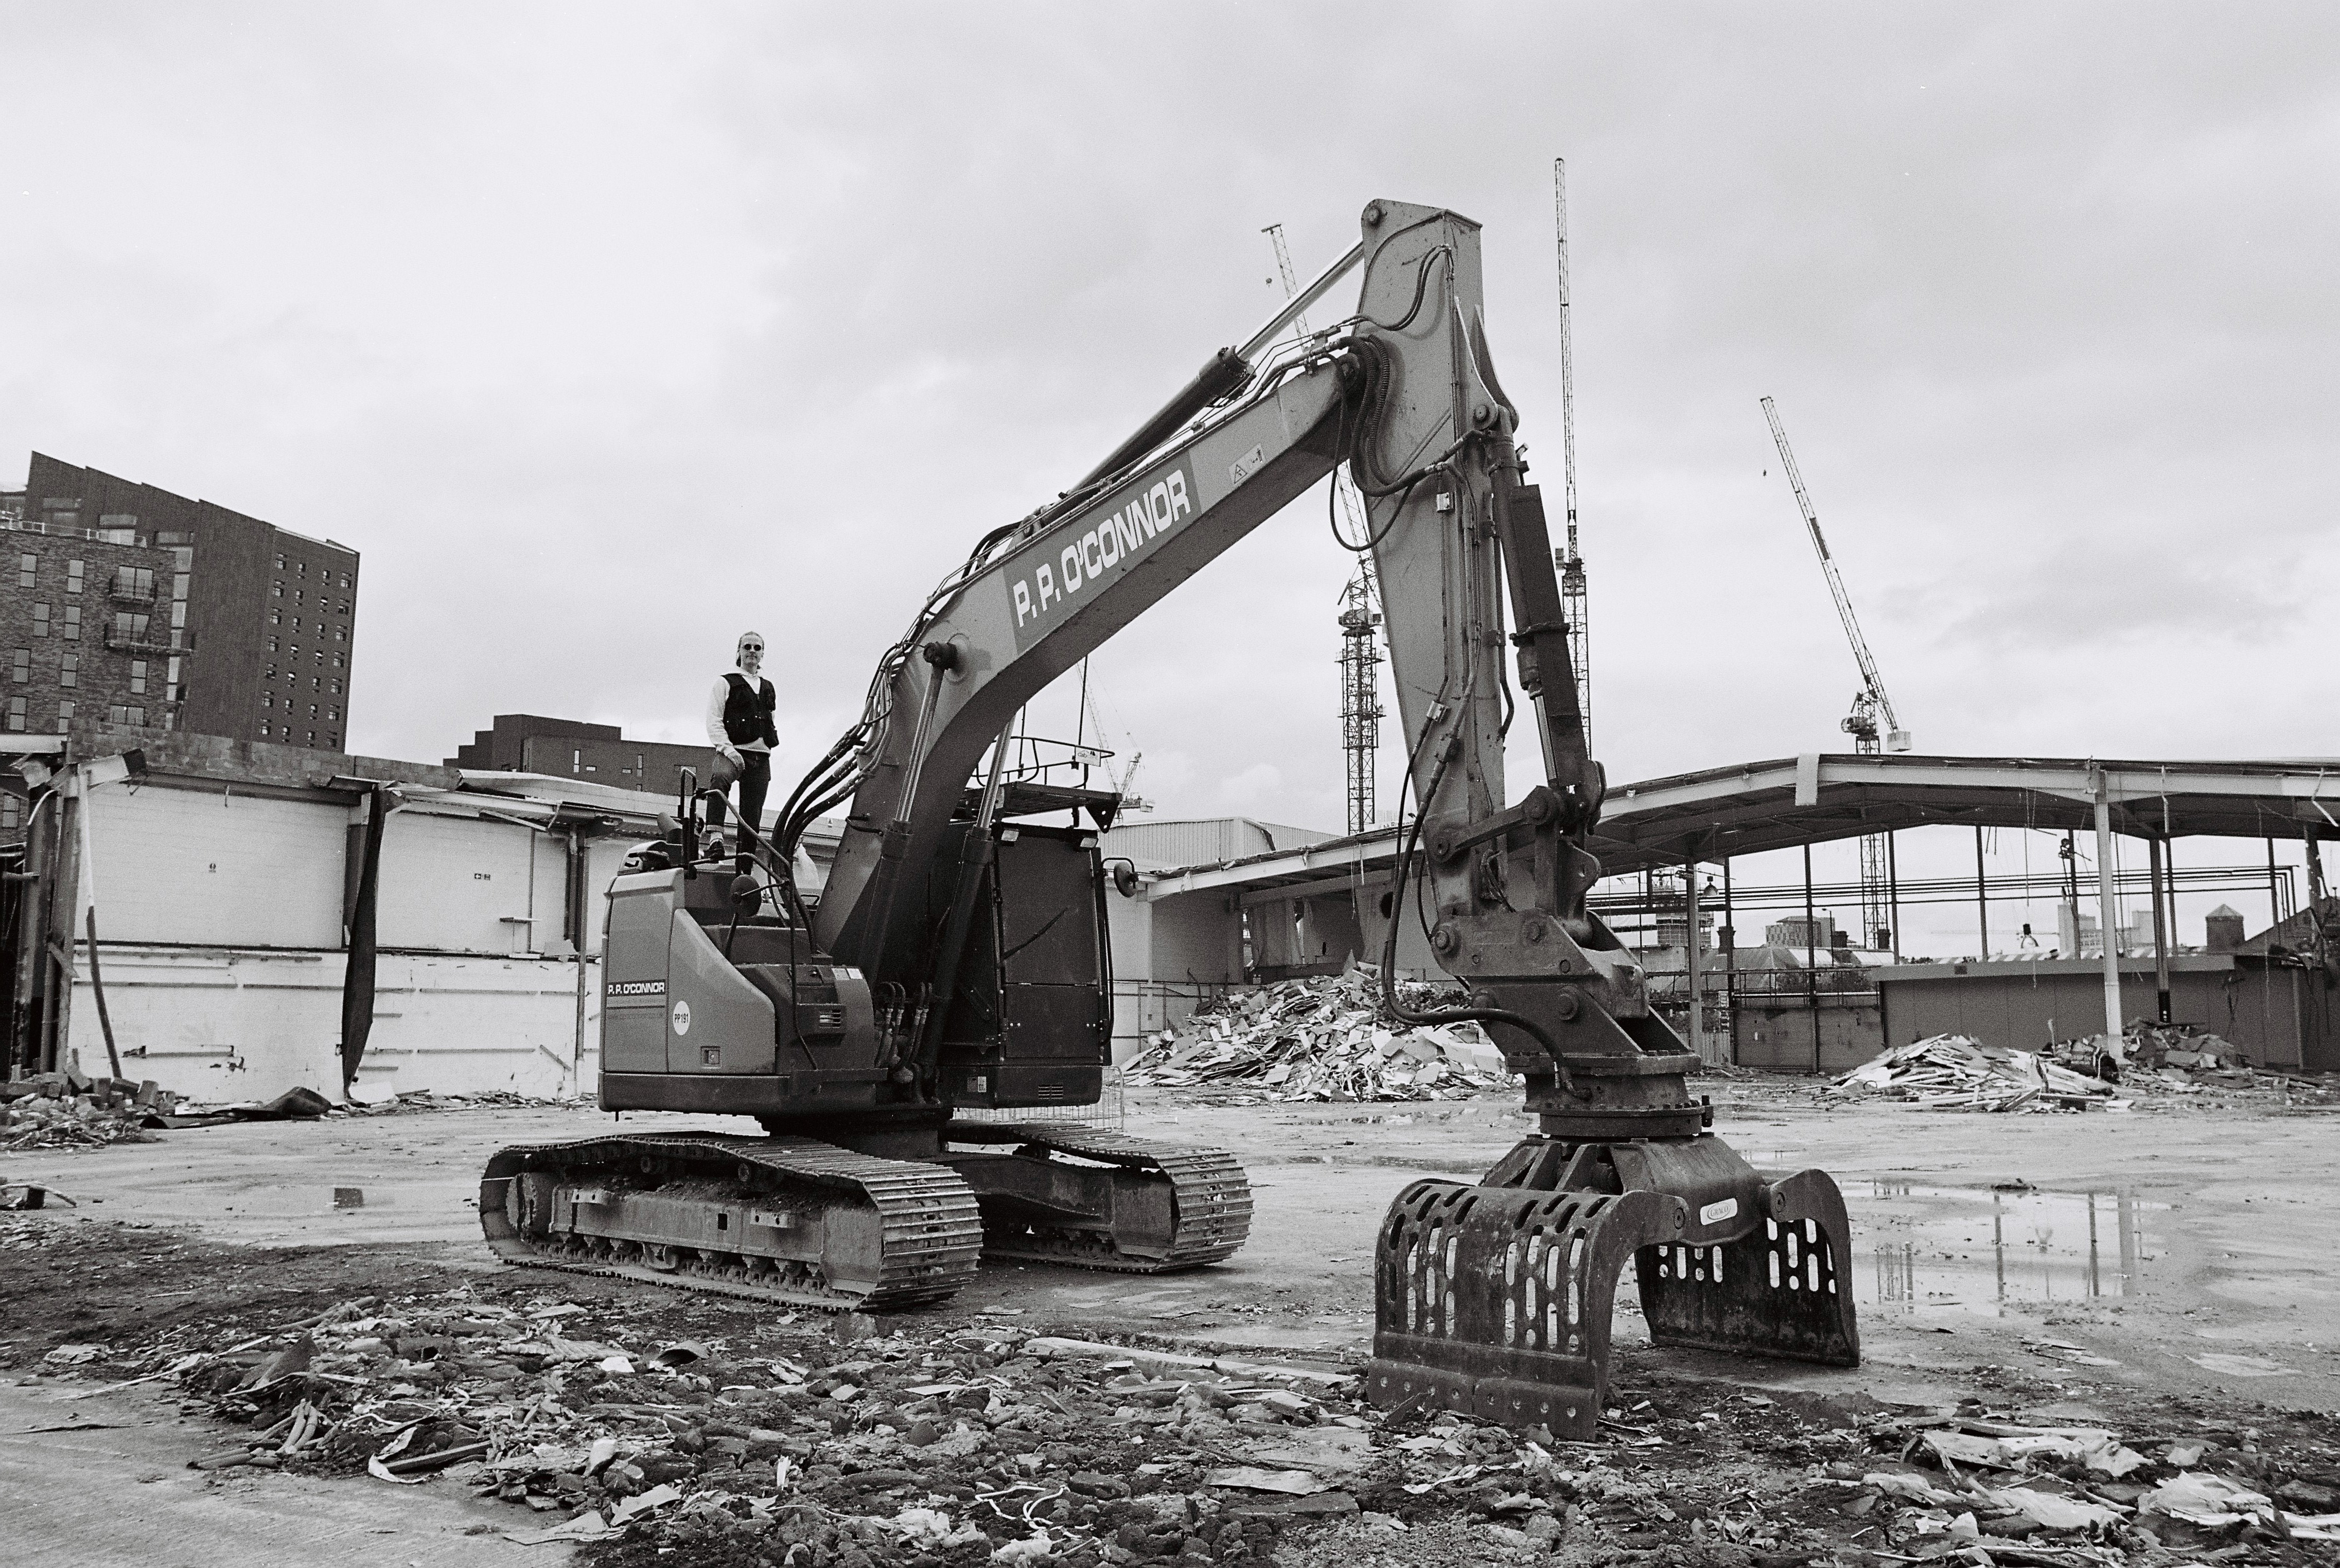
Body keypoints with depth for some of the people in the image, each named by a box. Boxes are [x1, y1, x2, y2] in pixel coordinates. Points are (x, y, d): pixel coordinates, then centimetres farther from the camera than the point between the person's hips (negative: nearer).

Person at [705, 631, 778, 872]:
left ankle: (744, 872, 5)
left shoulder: (768, 688, 20)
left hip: (761, 757, 5)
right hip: (734, 751, -5)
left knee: (752, 818, 1)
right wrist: (727, 748, -17)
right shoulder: (725, 682, 5)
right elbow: (713, 721, -4)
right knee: (720, 777, -41)